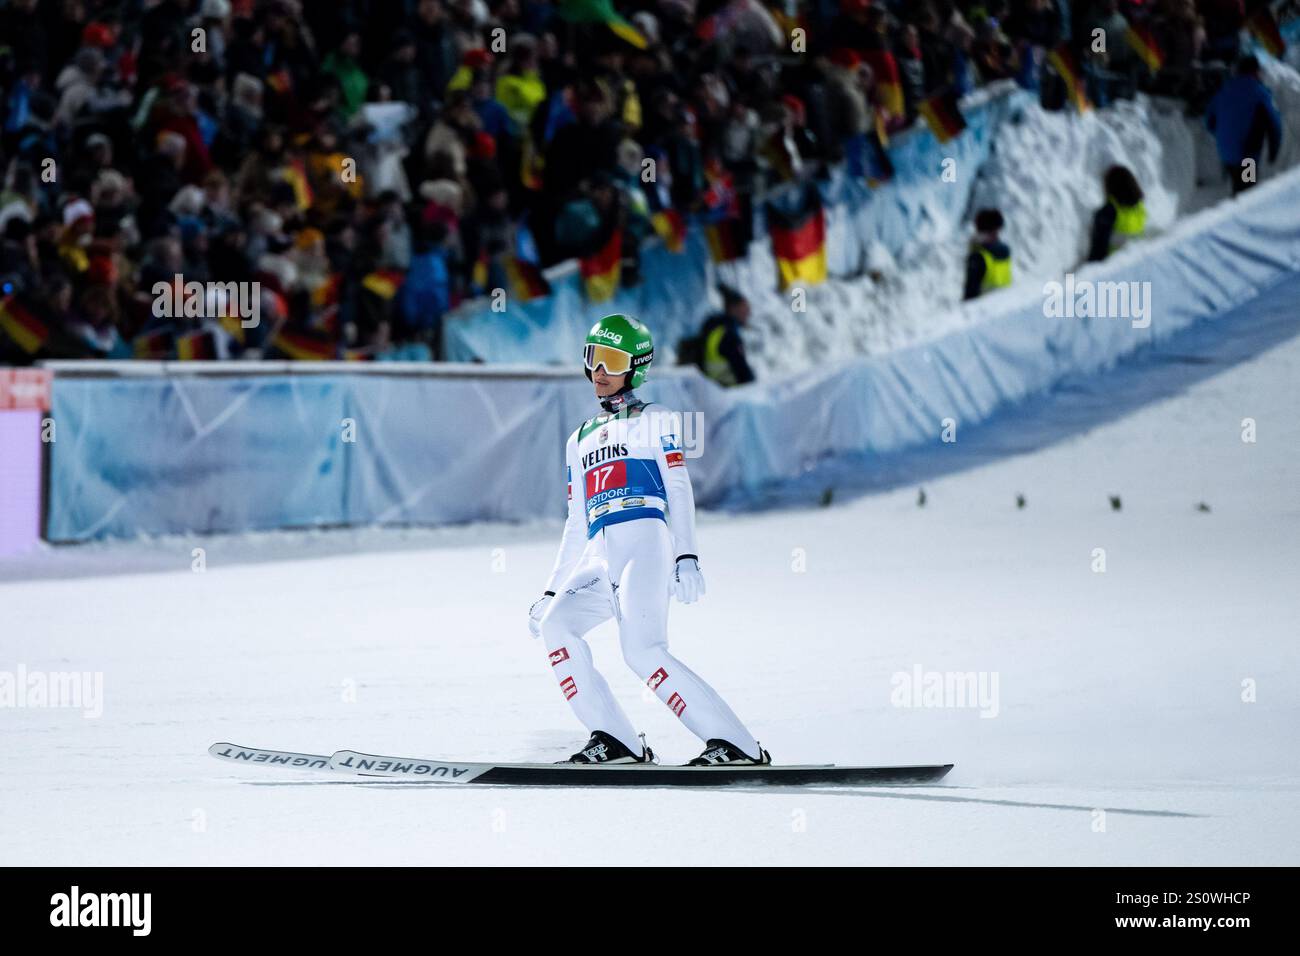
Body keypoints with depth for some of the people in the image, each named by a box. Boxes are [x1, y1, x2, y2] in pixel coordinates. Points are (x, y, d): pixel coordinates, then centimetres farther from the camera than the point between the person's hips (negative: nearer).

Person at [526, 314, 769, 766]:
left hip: (645, 545, -6)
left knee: (643, 652, -24)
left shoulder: (655, 421, 13)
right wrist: (551, 591, 22)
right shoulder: (580, 440, 29)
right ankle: (616, 741, -18)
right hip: (598, 558, 6)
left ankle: (736, 745, -22)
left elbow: (679, 489, 1)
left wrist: (686, 556, -13)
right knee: (555, 625, -20)